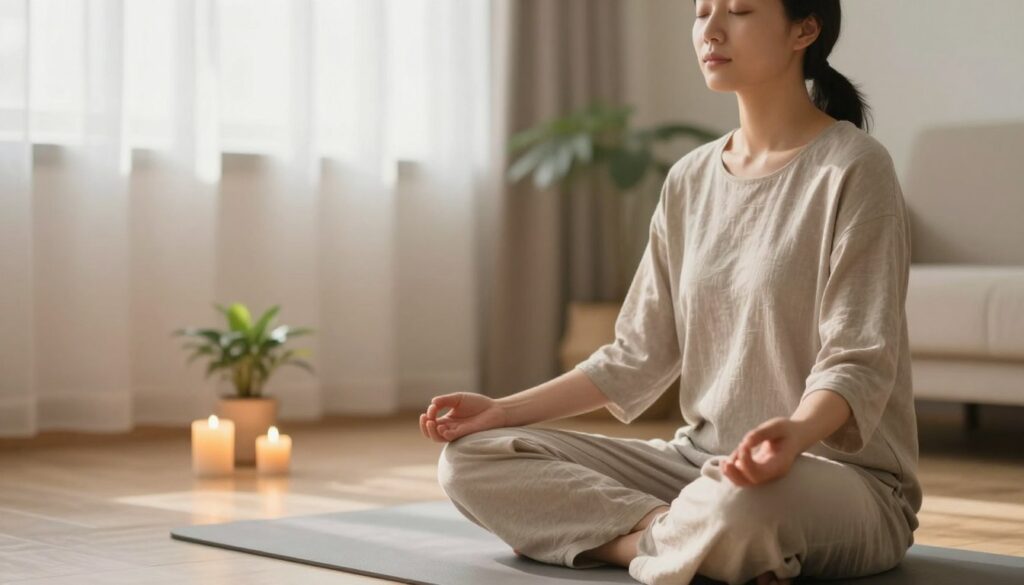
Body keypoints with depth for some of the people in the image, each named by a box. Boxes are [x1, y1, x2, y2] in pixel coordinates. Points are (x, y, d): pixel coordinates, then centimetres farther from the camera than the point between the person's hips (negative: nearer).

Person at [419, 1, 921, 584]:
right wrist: (504, 410, 2)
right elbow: (638, 355, 11)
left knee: (738, 504, -43)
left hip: (842, 471, -7)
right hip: (703, 461, 7)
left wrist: (796, 433, -38)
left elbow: (856, 364, -16)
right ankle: (683, 535, -17)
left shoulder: (852, 167, -9)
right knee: (472, 458, -6)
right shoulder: (690, 180, 10)